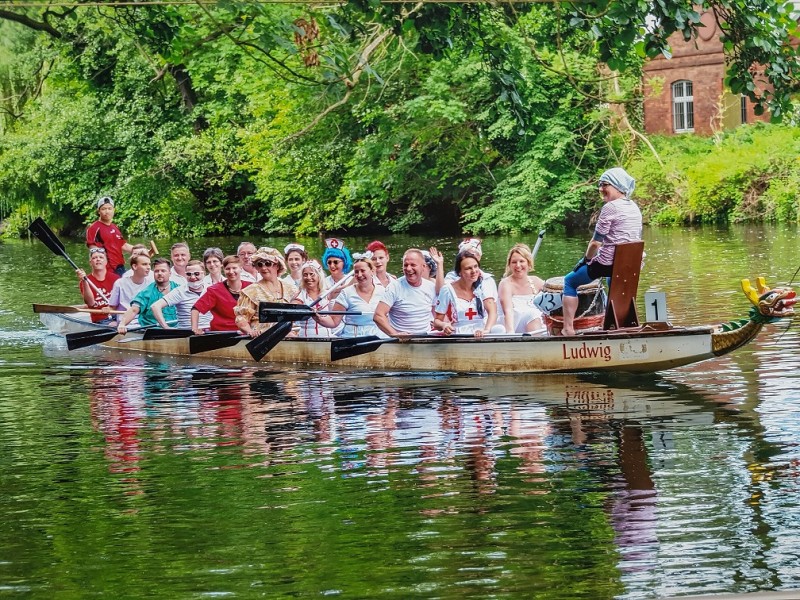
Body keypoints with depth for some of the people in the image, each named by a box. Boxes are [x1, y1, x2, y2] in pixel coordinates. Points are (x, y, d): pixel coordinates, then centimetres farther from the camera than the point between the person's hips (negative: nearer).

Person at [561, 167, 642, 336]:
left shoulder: (610, 207, -14)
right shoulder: (635, 208, 10)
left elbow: (596, 242, -13)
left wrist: (586, 259, 4)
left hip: (608, 264, -8)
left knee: (570, 281, 11)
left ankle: (568, 328, 4)